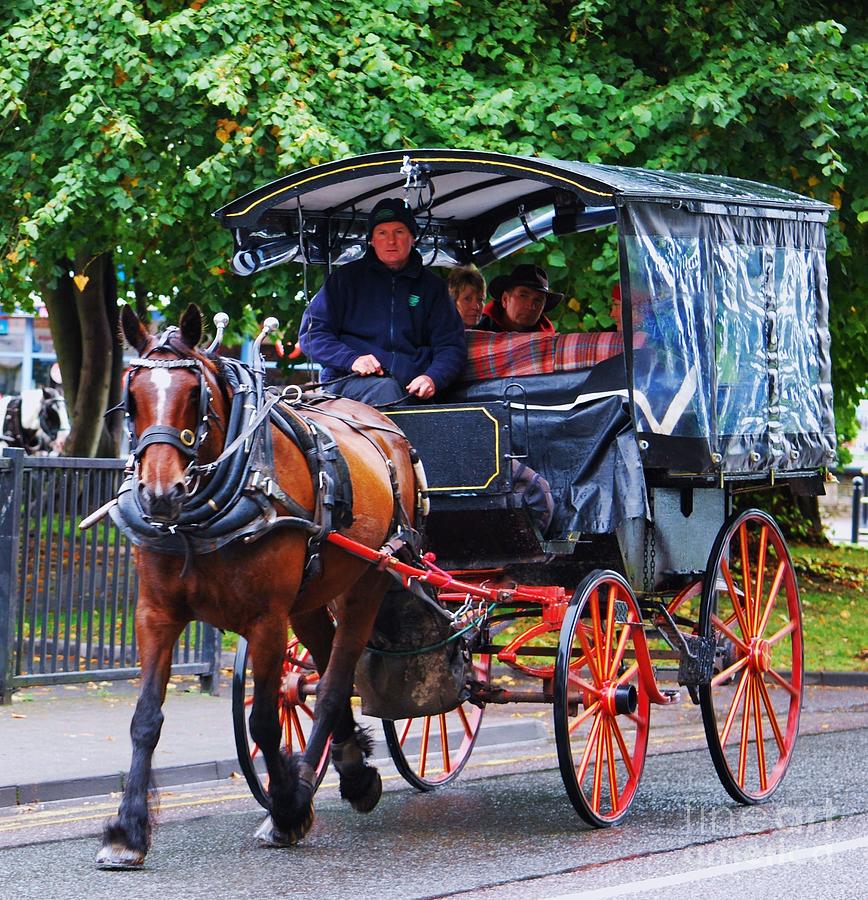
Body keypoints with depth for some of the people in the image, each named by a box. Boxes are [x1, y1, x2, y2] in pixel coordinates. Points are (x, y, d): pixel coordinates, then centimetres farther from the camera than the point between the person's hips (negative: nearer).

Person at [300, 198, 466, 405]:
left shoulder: (431, 287, 20)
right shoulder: (347, 278, 16)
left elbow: (451, 346, 16)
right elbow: (312, 332, 12)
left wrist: (432, 378, -7)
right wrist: (351, 359, -7)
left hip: (413, 387, 1)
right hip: (349, 381, -1)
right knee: (385, 389, -36)